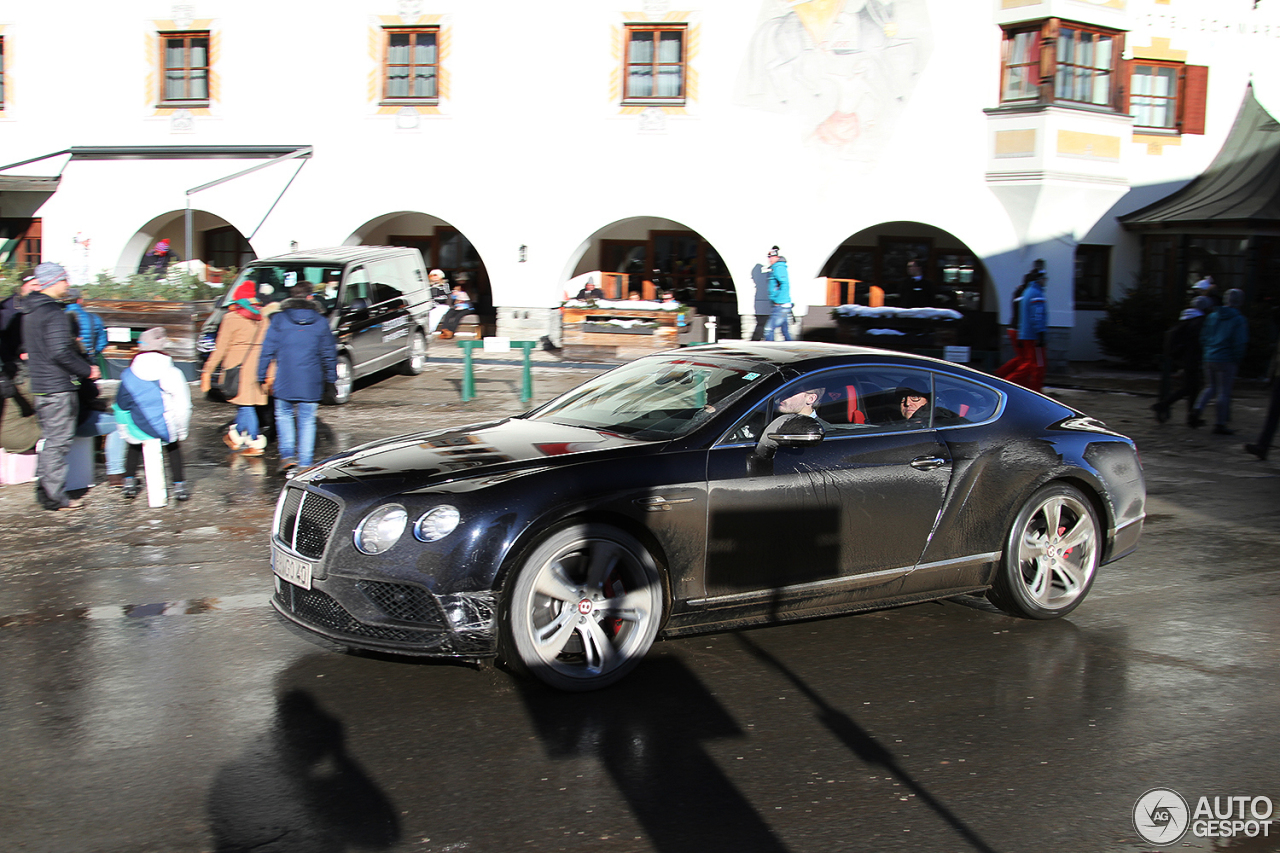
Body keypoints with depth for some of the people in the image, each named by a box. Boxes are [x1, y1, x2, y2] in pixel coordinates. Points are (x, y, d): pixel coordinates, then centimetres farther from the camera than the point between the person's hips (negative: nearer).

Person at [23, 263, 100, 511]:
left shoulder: (30, 311, 13)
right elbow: (60, 352, -25)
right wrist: (87, 370, -13)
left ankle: (44, 489, 23)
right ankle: (55, 497, 0)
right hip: (59, 388, -9)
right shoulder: (54, 313, -17)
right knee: (58, 441, -4)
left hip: (40, 385, 9)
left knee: (49, 439, 18)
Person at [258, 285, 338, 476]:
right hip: (311, 384, 1)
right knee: (307, 421, 6)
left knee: (284, 415, 15)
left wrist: (263, 378, 4)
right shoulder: (320, 322, 5)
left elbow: (268, 350, -1)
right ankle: (305, 464, 6)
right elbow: (329, 353, 9)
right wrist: (330, 378, 18)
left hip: (285, 381, -1)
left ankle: (287, 455, 0)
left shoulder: (279, 319, 0)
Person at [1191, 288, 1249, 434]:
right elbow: (1239, 344, -12)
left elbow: (1203, 338, 9)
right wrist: (1237, 360, 1)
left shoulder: (1212, 316, 7)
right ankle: (1219, 424, 6)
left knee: (1210, 387, 19)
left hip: (1209, 358, 5)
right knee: (1223, 392, 2)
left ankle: (1197, 411, 1)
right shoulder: (1239, 320, -9)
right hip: (1226, 361, -5)